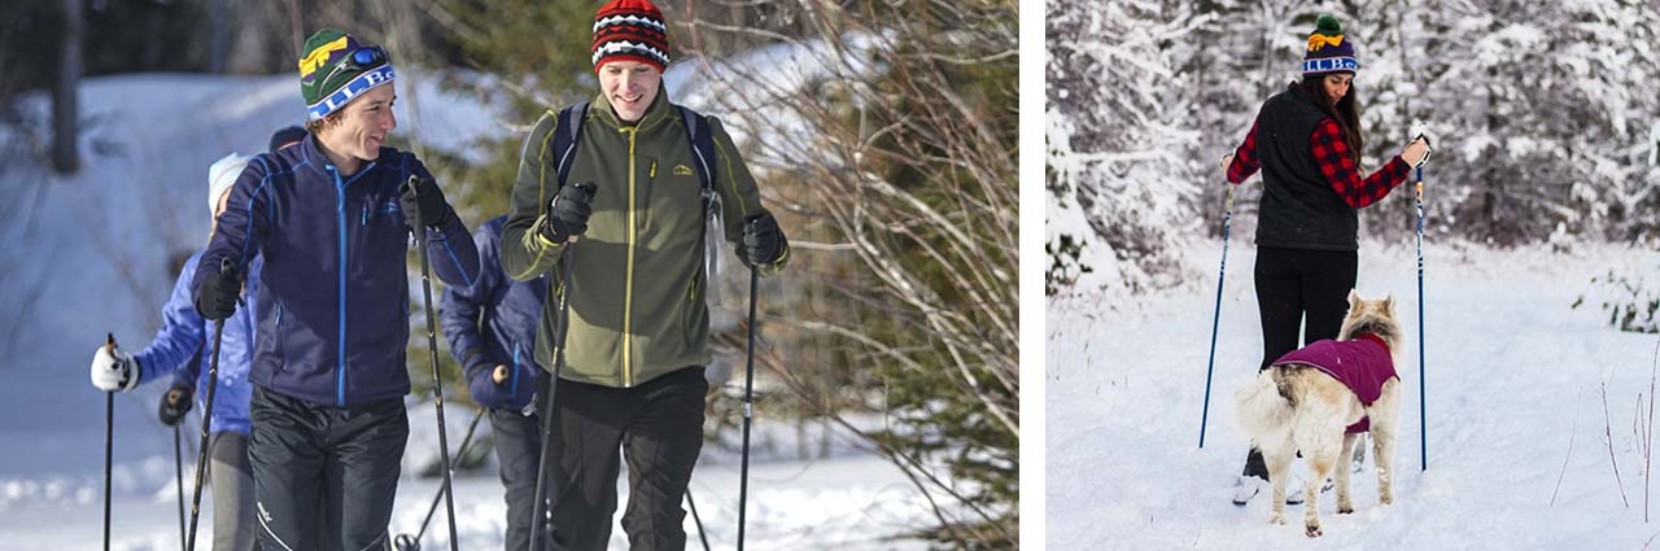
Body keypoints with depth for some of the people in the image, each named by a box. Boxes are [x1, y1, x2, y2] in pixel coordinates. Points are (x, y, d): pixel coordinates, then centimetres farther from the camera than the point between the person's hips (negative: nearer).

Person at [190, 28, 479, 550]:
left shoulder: (400, 178, 1)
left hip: (373, 409, 2)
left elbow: (463, 274, -3)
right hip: (286, 409, -2)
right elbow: (224, 250, -13)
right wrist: (215, 285, -37)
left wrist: (436, 220, -24)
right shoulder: (272, 179, -5)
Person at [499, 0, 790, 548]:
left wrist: (767, 248, -14)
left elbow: (746, 227, 11)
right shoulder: (558, 137, 0)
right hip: (580, 373, 0)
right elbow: (514, 260, -3)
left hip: (670, 373, 0)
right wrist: (554, 230, -26)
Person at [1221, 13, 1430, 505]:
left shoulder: (1273, 112, 5)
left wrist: (1232, 169, 43)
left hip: (1275, 252, 6)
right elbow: (1357, 193, -18)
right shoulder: (1323, 128, -16)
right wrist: (1407, 161, -14)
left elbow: (1242, 166, 21)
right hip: (1329, 255, -6)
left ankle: (1258, 465, -2)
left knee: (1276, 356, 5)